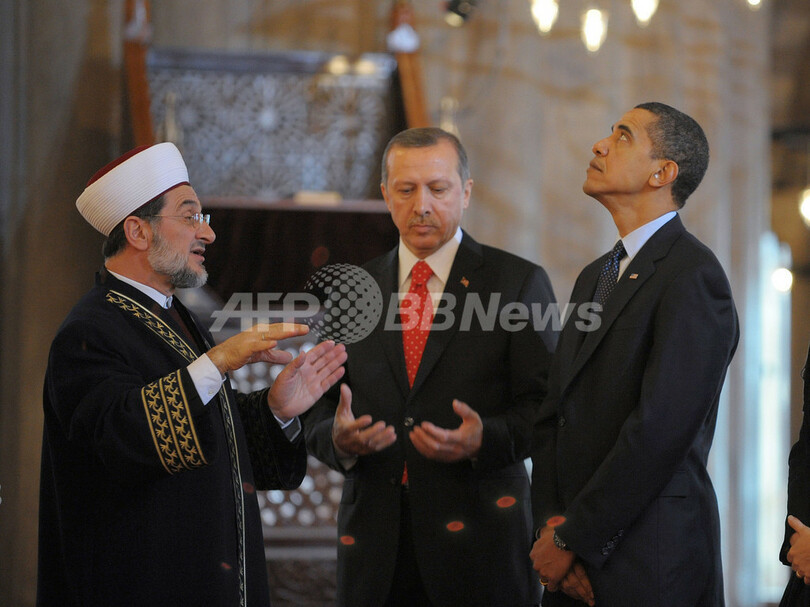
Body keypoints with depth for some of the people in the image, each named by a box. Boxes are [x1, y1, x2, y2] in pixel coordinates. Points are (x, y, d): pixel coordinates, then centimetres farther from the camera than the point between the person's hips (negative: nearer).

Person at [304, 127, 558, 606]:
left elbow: (545, 407, -2)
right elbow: (320, 409, 11)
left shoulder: (519, 283, 2)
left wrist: (484, 440, -21)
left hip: (478, 536, -3)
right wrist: (338, 439, -11)